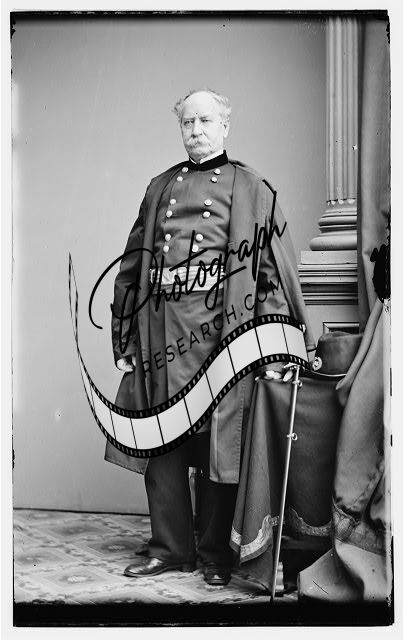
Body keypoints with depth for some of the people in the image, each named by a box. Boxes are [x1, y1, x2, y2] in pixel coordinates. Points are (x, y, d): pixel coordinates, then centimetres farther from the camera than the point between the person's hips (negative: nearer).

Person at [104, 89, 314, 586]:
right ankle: (170, 548, 19)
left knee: (220, 442, 0)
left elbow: (275, 269, 1)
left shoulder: (251, 189, 7)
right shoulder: (160, 189, 19)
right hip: (161, 332, 4)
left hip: (221, 328, -4)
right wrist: (125, 337, 10)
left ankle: (215, 554, 15)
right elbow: (133, 264, 17)